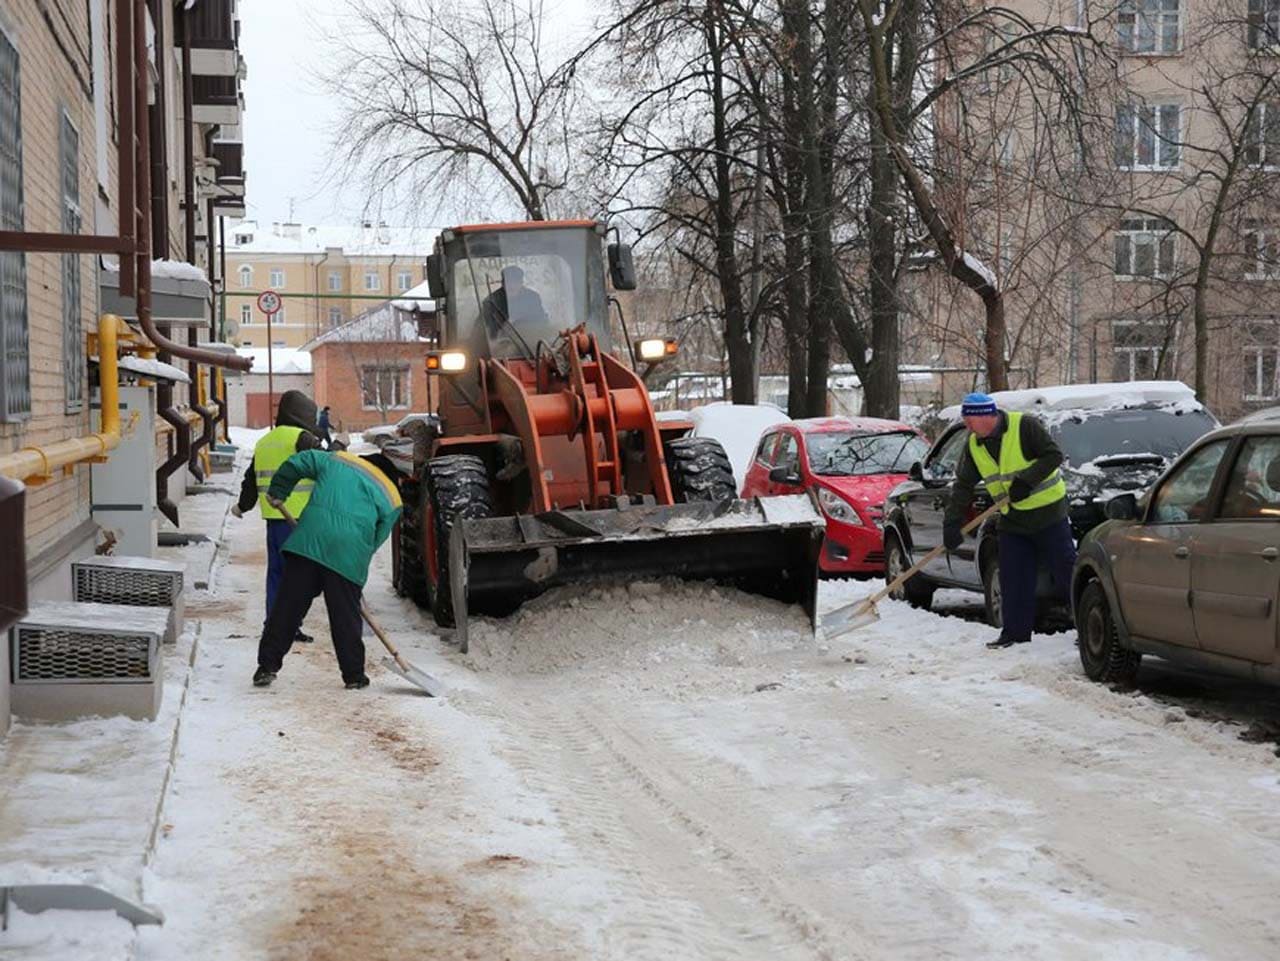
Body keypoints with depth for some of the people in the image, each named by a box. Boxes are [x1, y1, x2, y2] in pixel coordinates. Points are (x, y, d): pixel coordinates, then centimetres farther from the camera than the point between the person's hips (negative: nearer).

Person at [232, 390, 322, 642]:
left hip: (272, 517, 8)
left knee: (276, 571, 14)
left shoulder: (264, 442, 17)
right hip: (296, 518, -8)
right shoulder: (301, 438, -9)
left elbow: (251, 478, 25)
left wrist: (243, 506, 39)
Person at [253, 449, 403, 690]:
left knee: (287, 606, 6)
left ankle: (267, 666, 8)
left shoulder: (334, 460, 23)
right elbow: (377, 539, 14)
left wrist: (277, 493, 33)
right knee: (346, 616, 9)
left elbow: (295, 464, 21)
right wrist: (359, 563, 22)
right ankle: (354, 675, 17)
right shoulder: (390, 498, 16)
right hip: (349, 553, -1)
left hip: (308, 541, 1)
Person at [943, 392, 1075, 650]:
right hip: (1013, 521, 6)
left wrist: (1026, 480, -26)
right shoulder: (974, 446, 3)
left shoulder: (1024, 426, -16)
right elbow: (963, 486, 3)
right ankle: (1015, 632, 13)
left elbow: (1053, 455, -17)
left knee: (1066, 570, -4)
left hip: (1048, 512, -6)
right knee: (1013, 579, 5)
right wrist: (952, 524, -5)